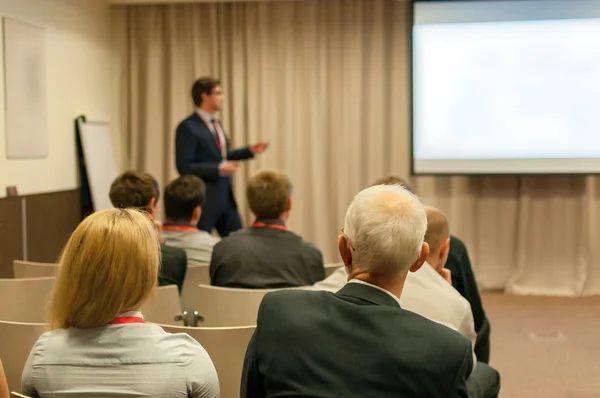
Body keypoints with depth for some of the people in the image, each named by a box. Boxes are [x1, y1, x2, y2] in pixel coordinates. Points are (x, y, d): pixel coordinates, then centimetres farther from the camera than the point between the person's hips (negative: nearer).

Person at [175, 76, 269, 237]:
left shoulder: (216, 123, 12)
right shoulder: (188, 127, -14)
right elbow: (184, 167, -19)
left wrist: (250, 150, 12)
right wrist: (219, 168, -22)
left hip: (226, 198, 8)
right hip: (202, 200, -8)